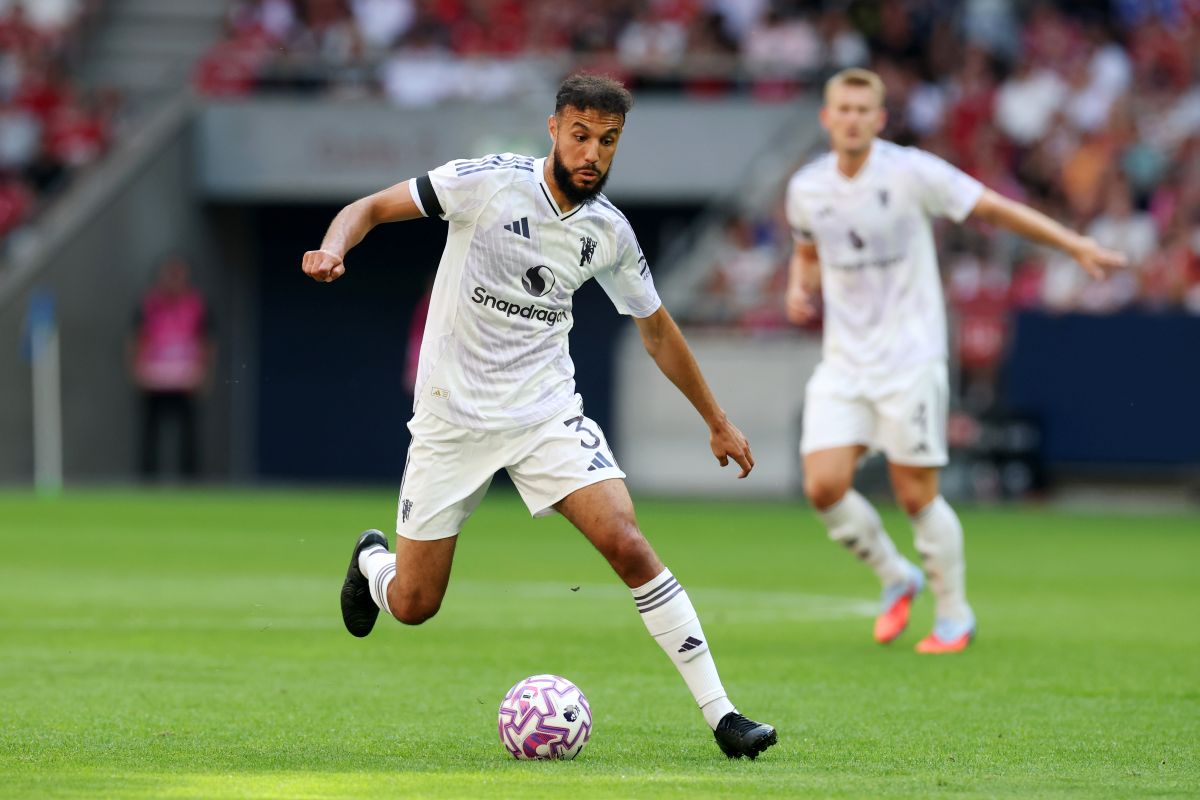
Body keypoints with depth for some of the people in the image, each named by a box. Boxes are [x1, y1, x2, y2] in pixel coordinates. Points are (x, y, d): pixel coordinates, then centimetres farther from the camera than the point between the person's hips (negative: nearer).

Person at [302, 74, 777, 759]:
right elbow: (373, 207, -8)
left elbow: (657, 329, 15)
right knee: (413, 605, 2)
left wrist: (717, 420, 19)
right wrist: (336, 248, -30)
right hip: (453, 414, -2)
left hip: (549, 412, 2)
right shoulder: (490, 182, -13)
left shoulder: (610, 233, 0)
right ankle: (372, 560, 41)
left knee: (627, 544, -20)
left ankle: (720, 714, -16)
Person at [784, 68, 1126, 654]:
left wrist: (1077, 247, -11)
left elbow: (995, 209, -6)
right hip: (842, 362, 4)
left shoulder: (910, 173, -11)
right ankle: (896, 579, 17)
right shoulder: (806, 188, 4)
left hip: (909, 358, -4)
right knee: (824, 485, -9)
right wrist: (800, 290, 1)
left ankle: (954, 615, 16)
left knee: (915, 495, -5)